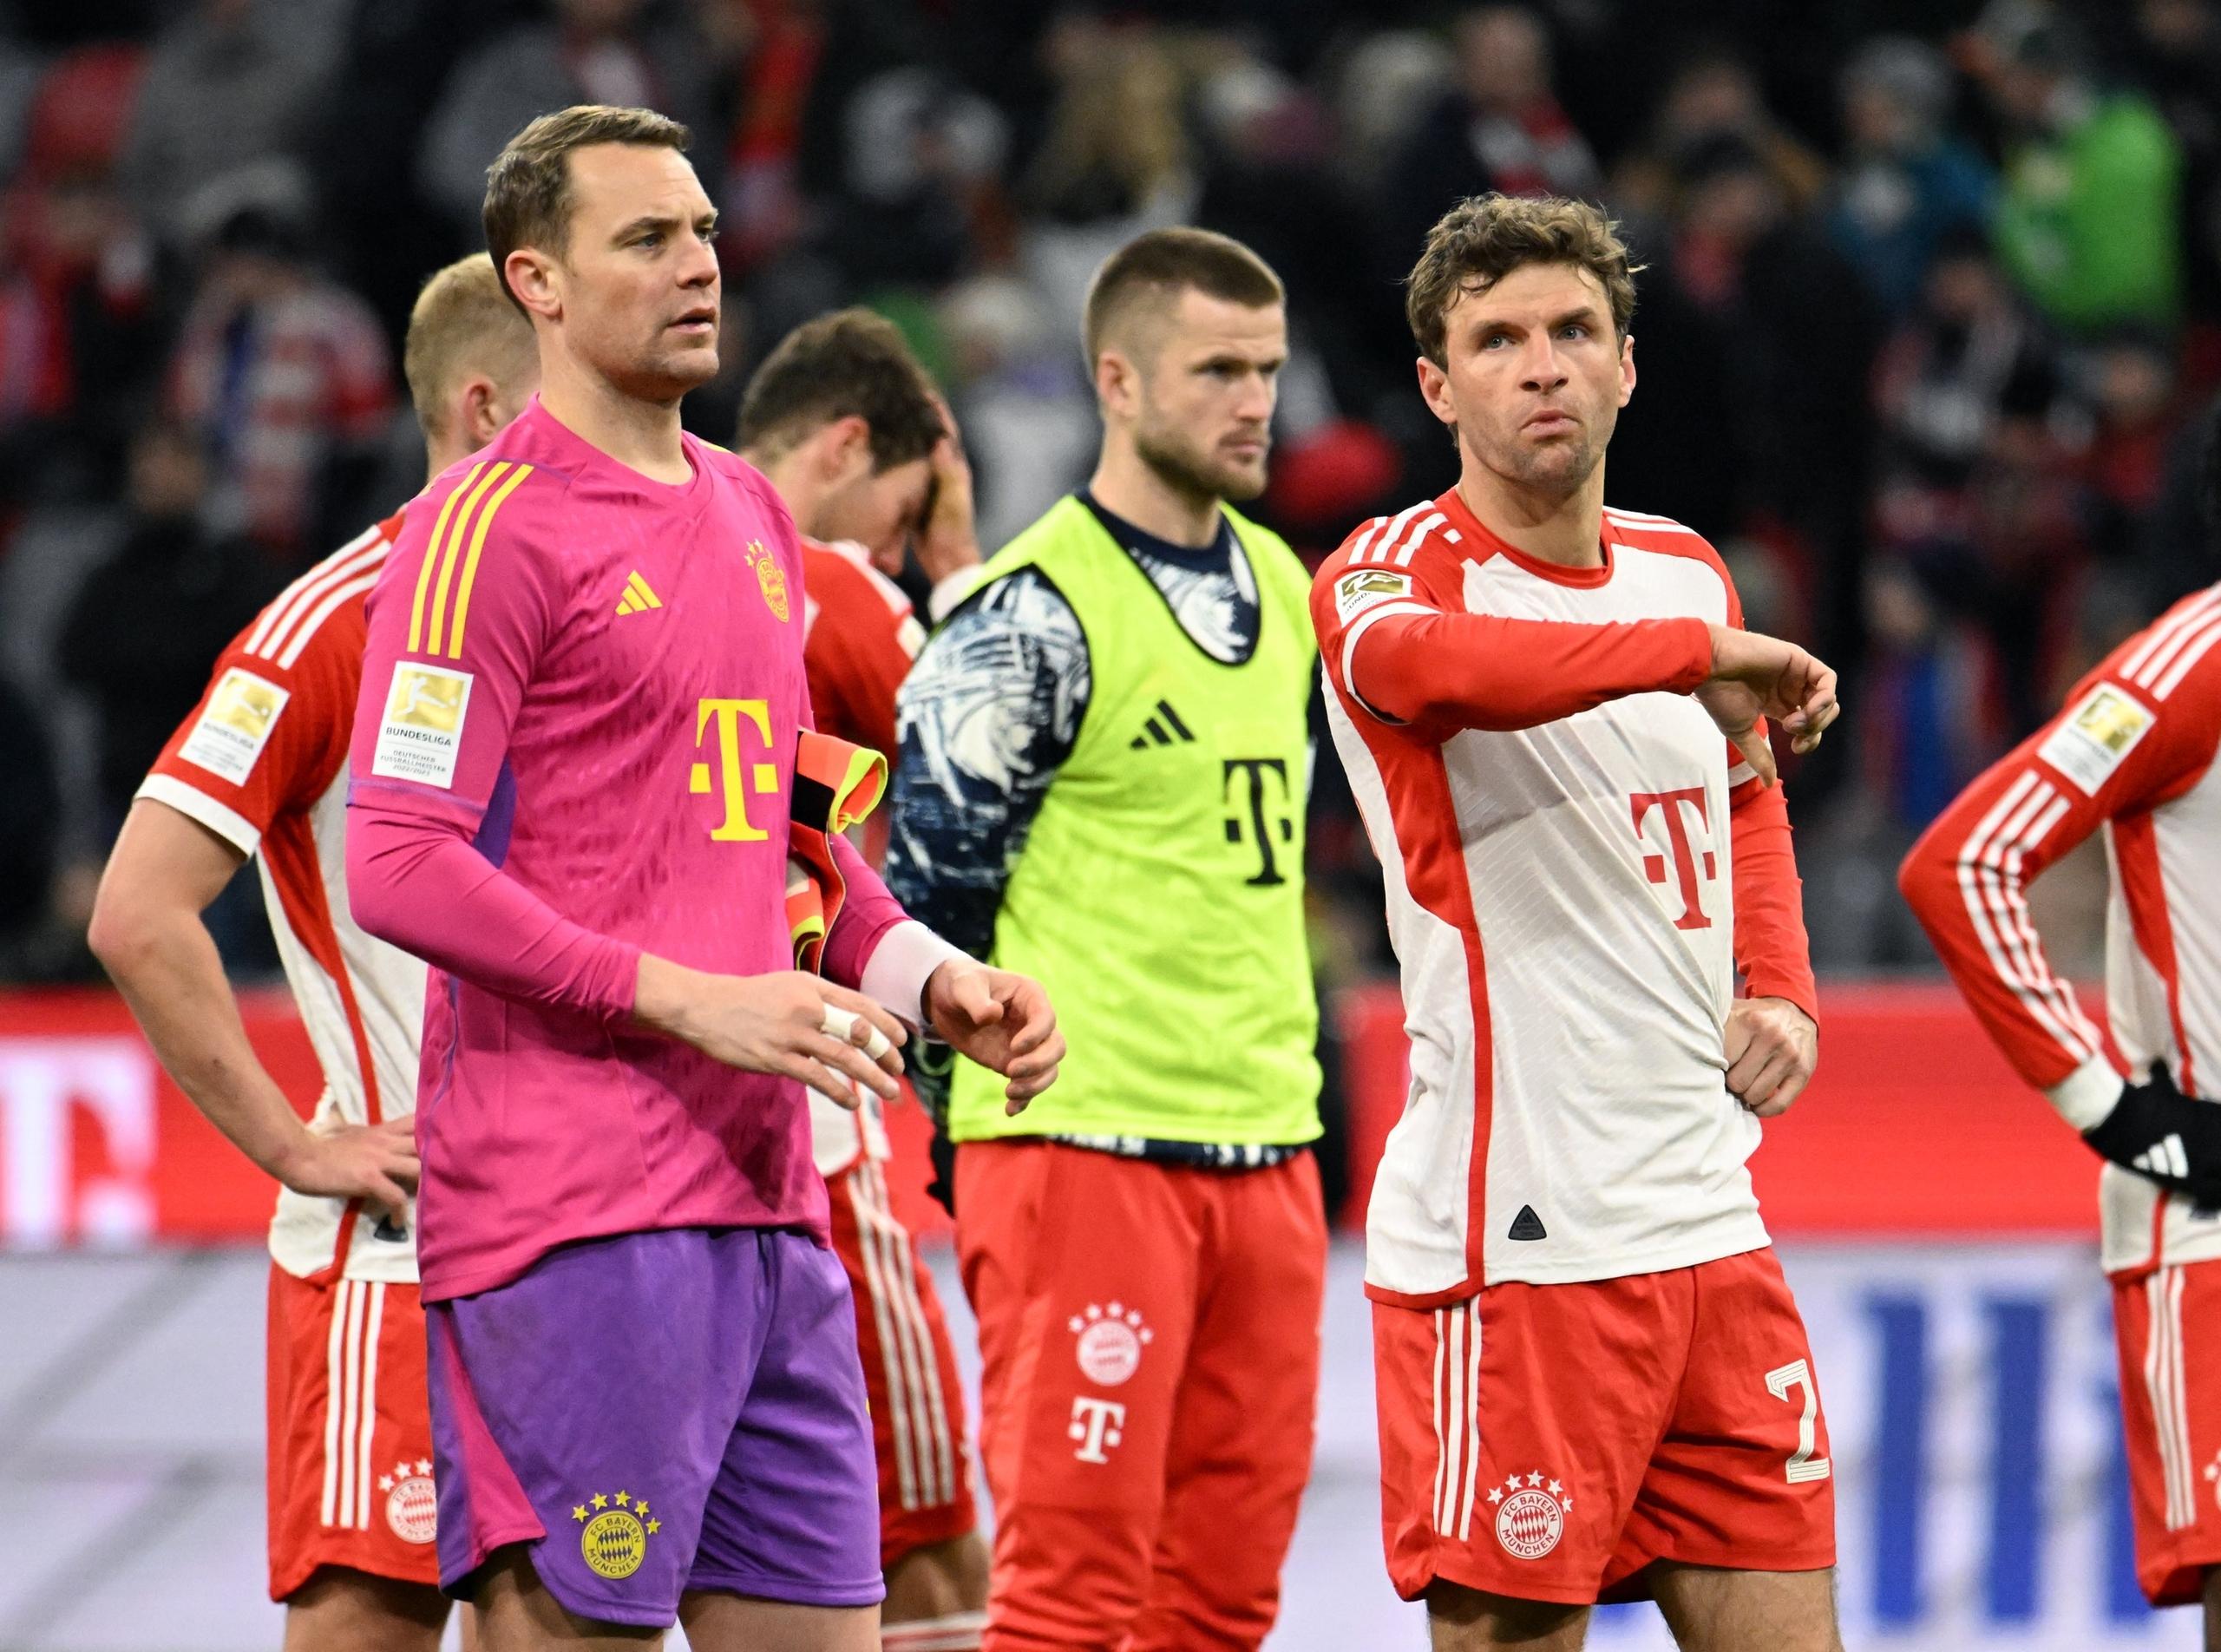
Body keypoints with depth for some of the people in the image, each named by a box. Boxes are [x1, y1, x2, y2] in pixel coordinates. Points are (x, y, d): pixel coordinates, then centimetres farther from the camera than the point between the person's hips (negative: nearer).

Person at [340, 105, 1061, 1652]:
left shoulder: (752, 514, 18)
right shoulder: (491, 525, -7)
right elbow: (397, 869, -14)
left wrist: (930, 976, 11)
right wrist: (692, 1002, -18)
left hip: (766, 1202, 8)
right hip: (575, 1217, -8)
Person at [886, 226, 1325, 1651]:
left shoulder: (1283, 587, 14)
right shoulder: (1035, 612, -10)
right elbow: (933, 884, -9)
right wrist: (990, 1104, -4)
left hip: (1264, 1148, 7)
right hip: (1084, 1149, -7)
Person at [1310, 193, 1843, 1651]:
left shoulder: (1685, 572, 13)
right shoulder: (1392, 574, -8)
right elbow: (1421, 662, -34)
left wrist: (1780, 989, 14)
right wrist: (1698, 653, -28)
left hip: (1710, 1224, 7)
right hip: (1513, 1242, -7)